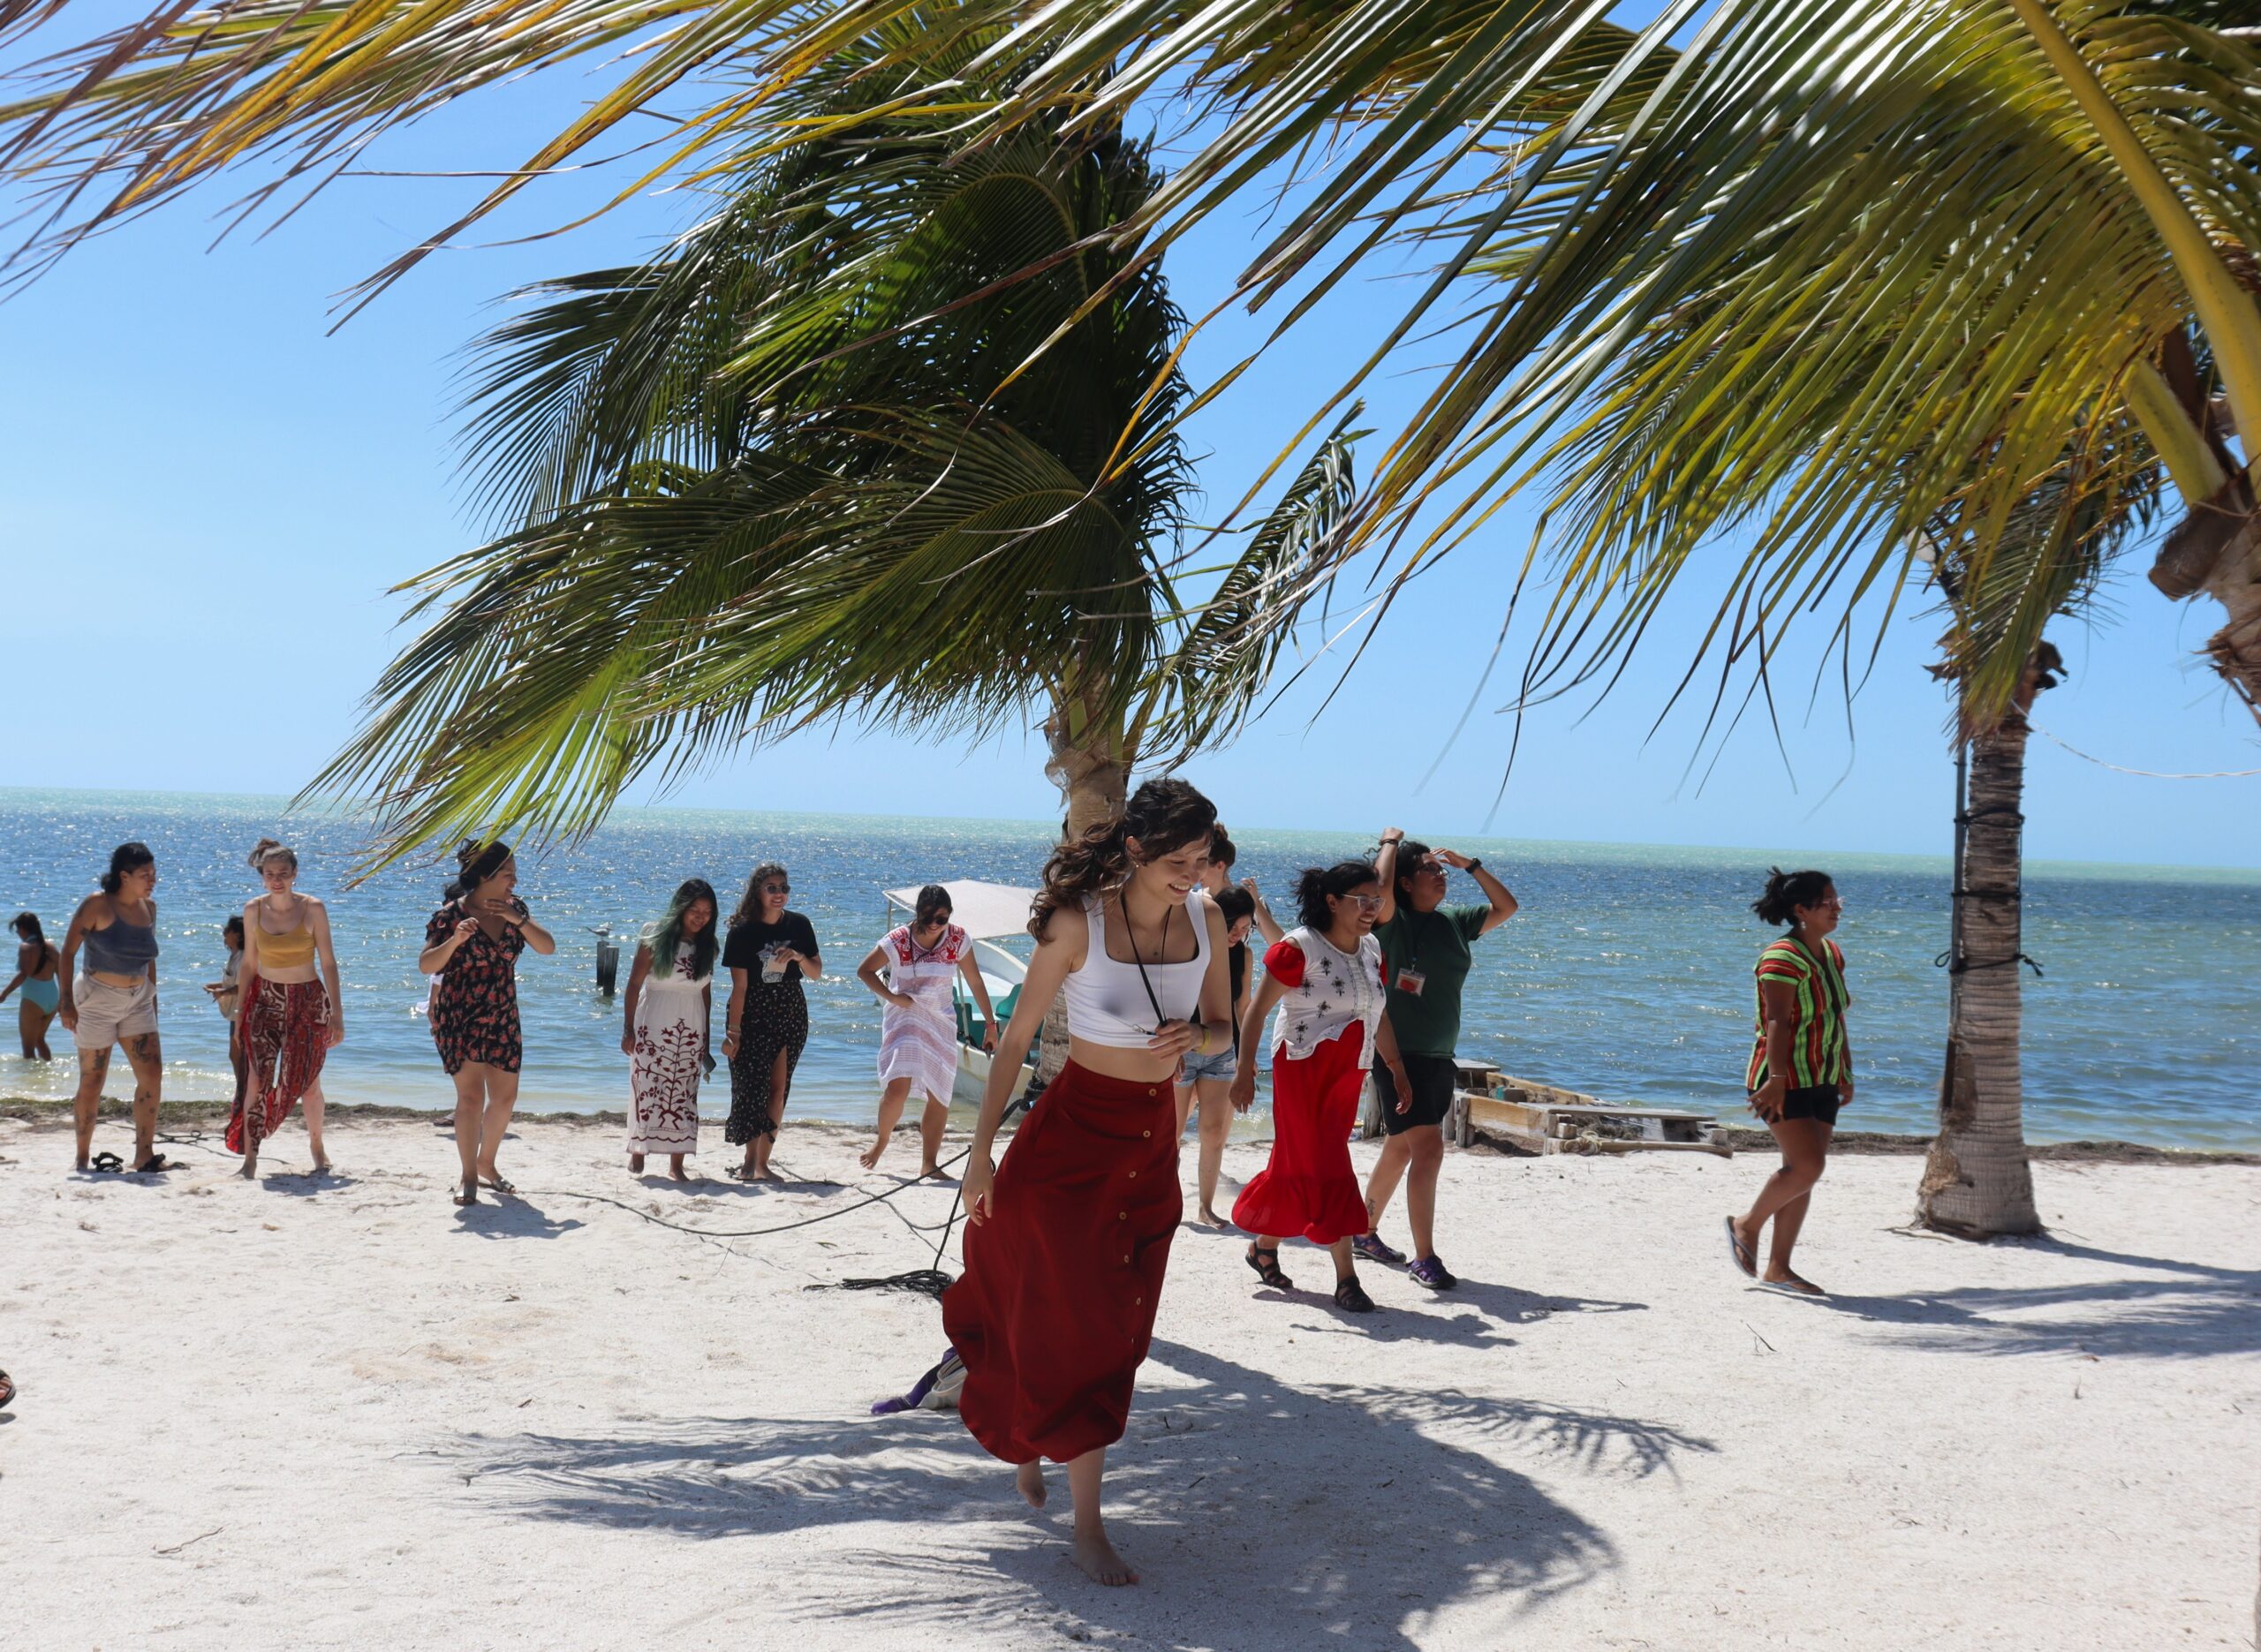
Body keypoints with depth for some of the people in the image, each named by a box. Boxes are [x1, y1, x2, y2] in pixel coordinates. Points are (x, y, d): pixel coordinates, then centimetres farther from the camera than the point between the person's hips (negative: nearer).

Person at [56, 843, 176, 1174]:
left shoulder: (149, 907, 6)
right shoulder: (97, 905, -12)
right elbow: (67, 953, -11)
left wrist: (153, 999, 16)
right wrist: (67, 1000, -17)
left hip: (137, 1000, 6)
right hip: (97, 999, -6)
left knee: (152, 1072, -5)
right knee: (92, 1082, 1)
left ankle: (145, 1154, 1)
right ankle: (83, 1157, 13)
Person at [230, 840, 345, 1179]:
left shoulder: (313, 909, -8)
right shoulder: (254, 911, 0)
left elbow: (328, 963, -6)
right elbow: (248, 963, 9)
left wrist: (337, 1014, -8)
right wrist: (239, 1011, 9)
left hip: (308, 1001, -1)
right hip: (265, 999, 1)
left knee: (308, 1080, 6)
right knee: (258, 1077, -12)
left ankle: (317, 1146, 27)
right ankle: (249, 1154, -8)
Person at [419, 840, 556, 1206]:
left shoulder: (514, 907, 3)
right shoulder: (452, 913, -11)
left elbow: (547, 947, -3)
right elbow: (426, 965, -13)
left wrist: (519, 920, -18)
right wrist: (455, 940, -30)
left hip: (503, 1018, 5)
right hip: (460, 1019, -5)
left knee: (505, 1097, 10)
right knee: (471, 1096, -7)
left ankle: (486, 1164, 30)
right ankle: (468, 1178, 3)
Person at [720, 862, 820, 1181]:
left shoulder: (798, 925, 3)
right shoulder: (743, 931, -8)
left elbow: (816, 973, 9)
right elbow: (739, 985, -10)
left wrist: (799, 957, -12)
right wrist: (734, 1030, -13)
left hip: (791, 1014, 3)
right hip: (753, 1015, -3)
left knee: (778, 1087, 1)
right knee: (753, 1085, -5)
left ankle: (762, 1162, 5)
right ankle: (750, 1161, 6)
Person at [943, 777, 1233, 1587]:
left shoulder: (1206, 924, -2)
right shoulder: (1078, 923, -16)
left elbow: (1222, 1028, 10)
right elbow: (1016, 1038, -9)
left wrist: (1195, 1037, -15)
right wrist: (981, 1150, -8)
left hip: (1153, 1141, 5)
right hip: (1074, 1134, -5)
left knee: (1118, 1328, 13)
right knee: (1080, 1323, -3)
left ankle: (1028, 1438, 40)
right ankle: (1087, 1527, 6)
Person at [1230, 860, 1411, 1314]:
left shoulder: (1371, 950, 8)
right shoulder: (1300, 948, -13)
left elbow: (1378, 1017, 18)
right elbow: (1257, 1009, -12)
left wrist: (1397, 1070, 15)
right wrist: (1245, 1070, -18)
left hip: (1348, 1074, 7)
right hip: (1303, 1068, -6)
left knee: (1298, 1164, 11)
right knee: (1326, 1169, -7)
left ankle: (1264, 1245, 28)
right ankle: (1346, 1278, -5)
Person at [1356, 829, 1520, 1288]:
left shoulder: (1453, 922, 10)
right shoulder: (1393, 923, -10)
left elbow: (1506, 907, 19)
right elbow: (1381, 889, -30)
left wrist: (1471, 866, 10)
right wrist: (1391, 843, -13)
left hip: (1440, 1058, 7)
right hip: (1401, 1055, -7)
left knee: (1401, 1150, 17)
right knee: (1428, 1148, -15)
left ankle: (1365, 1233, 33)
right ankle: (1424, 1258, -12)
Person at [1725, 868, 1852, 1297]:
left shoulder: (1831, 954, 13)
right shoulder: (1783, 957, -14)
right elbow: (1777, 1022, -22)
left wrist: (1846, 1074, 19)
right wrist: (1776, 1079, -28)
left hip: (1821, 1081, 9)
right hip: (1786, 1079, -9)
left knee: (1804, 1172, 6)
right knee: (1807, 1165, -17)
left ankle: (1777, 1269, 11)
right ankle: (1747, 1225, 6)